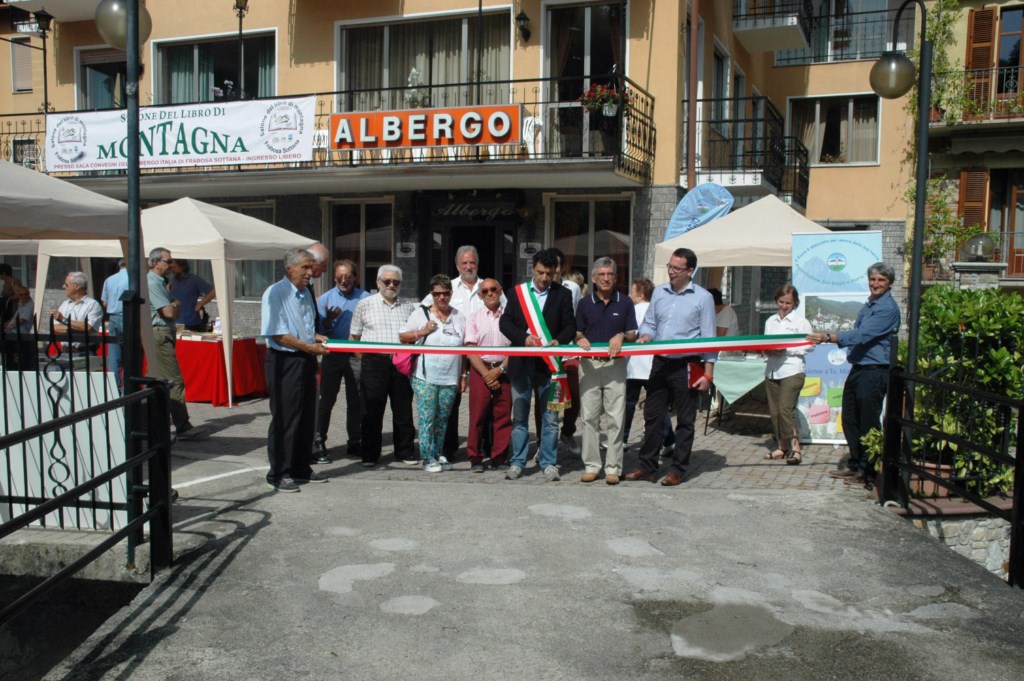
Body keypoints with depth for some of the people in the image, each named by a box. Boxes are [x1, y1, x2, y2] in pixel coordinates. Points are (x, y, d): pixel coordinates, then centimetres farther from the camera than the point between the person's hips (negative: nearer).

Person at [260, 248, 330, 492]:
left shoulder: (305, 293, 14)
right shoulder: (275, 293, -12)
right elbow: (277, 334, -17)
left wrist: (315, 337, 7)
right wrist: (310, 347, -17)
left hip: (306, 360, 8)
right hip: (285, 361, -8)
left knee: (307, 416, 13)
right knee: (284, 418, -3)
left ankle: (301, 468, 25)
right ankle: (279, 474, 7)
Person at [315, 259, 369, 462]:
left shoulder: (365, 298, 3)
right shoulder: (325, 299, 4)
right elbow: (318, 329, 1)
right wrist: (328, 320, -18)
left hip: (357, 356, 1)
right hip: (332, 354, -1)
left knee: (356, 401, 9)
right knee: (325, 400, 0)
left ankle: (354, 442, 20)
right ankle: (318, 443, 6)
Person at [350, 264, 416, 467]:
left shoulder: (407, 308, 14)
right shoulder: (365, 305, 6)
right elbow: (355, 336, 6)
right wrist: (361, 358, -2)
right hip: (374, 361, -3)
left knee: (403, 409, 8)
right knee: (372, 411, 1)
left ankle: (405, 452, 18)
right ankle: (370, 454, 10)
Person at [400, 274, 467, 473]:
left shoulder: (459, 317, 10)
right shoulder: (420, 313, 2)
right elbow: (403, 337, 5)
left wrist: (464, 376, 10)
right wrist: (422, 332, -10)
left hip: (450, 379, 3)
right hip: (425, 377, -3)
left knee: (443, 419, 10)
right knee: (427, 418, -4)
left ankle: (439, 454, 21)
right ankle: (428, 457, 3)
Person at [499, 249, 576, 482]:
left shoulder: (563, 294, 5)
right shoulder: (518, 291, 6)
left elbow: (570, 326, 3)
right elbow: (505, 321, 3)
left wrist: (558, 341, -17)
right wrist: (524, 338, -13)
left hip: (549, 364, -1)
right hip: (521, 364, 1)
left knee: (550, 417, 4)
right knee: (519, 416, 8)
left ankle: (549, 463, 13)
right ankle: (517, 462, 17)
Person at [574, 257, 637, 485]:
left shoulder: (625, 302, 5)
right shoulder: (585, 303, 8)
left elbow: (633, 334, 6)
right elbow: (577, 333, 11)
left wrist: (622, 336, -15)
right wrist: (580, 339, -11)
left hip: (615, 364, -1)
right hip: (589, 364, 1)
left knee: (616, 418, -2)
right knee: (590, 417, 3)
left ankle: (613, 467, 5)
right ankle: (591, 465, 11)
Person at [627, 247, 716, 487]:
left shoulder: (703, 298, -4)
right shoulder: (659, 292, 9)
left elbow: (708, 339, -4)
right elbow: (649, 323, 17)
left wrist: (708, 374, -8)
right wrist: (646, 335, -8)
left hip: (687, 366, -4)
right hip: (660, 363, 5)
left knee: (684, 421, 6)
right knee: (652, 416, 8)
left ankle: (678, 470, 16)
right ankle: (648, 467, 18)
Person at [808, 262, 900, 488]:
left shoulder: (888, 308, -14)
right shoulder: (868, 306, 16)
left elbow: (862, 334, -25)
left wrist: (828, 337, -31)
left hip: (874, 372, -9)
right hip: (858, 369, 9)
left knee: (868, 424, -1)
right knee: (850, 420, 14)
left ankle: (868, 471, 9)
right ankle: (855, 464, 26)